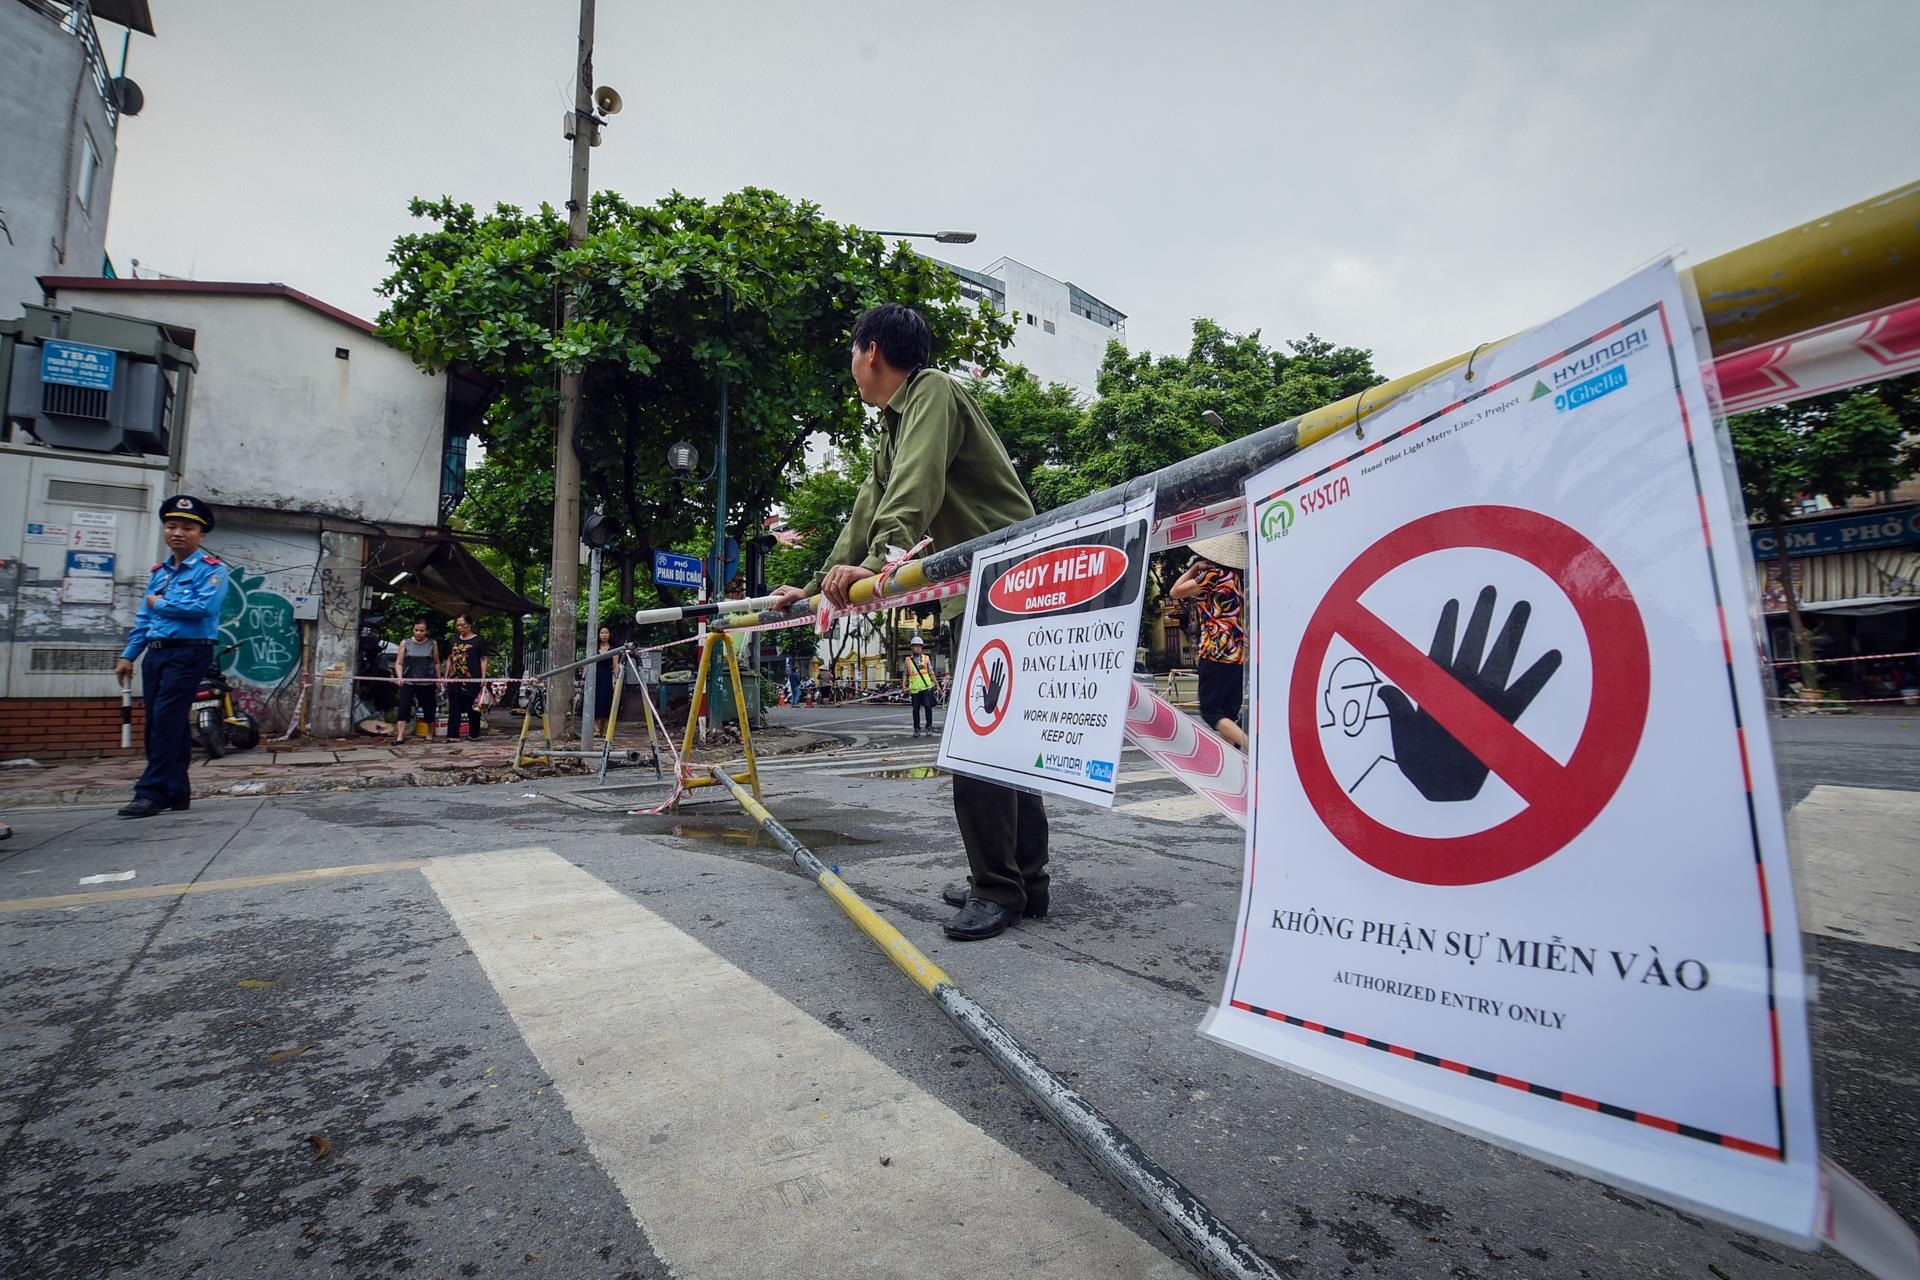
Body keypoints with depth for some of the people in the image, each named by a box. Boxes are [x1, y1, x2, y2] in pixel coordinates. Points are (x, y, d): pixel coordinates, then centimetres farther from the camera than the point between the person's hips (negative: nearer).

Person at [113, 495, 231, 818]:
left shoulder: (211, 569, -5)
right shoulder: (159, 571, 17)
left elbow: (204, 606, -21)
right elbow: (143, 618, 19)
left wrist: (160, 604, -6)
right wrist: (128, 655, 15)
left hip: (189, 652, -8)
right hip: (155, 653, 8)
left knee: (166, 721, -11)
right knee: (157, 722, 8)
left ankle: (153, 792, -7)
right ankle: (176, 792, 15)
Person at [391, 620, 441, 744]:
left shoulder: (432, 644, 4)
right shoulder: (405, 643, 2)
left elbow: (436, 663, 11)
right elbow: (399, 663, 2)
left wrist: (438, 680, 11)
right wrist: (399, 677, -14)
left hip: (428, 682, 1)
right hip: (408, 682, -1)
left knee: (429, 708, 7)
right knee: (403, 707, -12)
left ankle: (430, 734, 24)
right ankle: (400, 737, -13)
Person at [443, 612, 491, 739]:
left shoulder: (479, 640, 0)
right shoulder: (454, 640, 16)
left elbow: (483, 660, -3)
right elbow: (449, 659, 21)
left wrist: (483, 677, -9)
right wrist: (446, 677, 15)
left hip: (472, 680, -5)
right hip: (454, 680, 5)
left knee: (473, 709, 2)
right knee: (453, 709, 4)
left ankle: (473, 734, 11)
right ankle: (452, 735, 5)